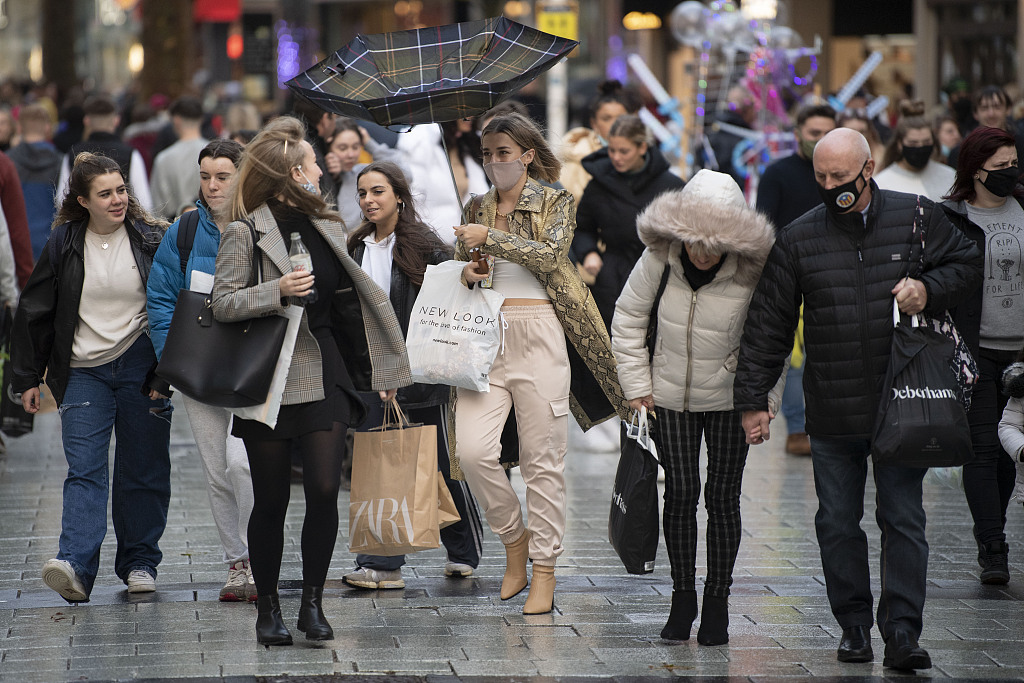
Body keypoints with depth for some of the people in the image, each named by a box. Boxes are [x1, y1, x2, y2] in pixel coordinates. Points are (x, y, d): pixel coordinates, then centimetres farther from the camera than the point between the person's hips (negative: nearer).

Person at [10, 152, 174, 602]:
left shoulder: (152, 239, 0)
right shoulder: (64, 244, 1)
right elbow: (34, 310, 7)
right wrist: (28, 377, 7)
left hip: (141, 365, 0)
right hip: (83, 371, 0)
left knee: (143, 470, 5)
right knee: (84, 469, -11)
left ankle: (140, 562, 17)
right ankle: (76, 566, -21)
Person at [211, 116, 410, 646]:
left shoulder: (327, 226, 12)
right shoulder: (245, 232, -5)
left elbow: (352, 300, 18)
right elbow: (222, 303, -8)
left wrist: (374, 369, 16)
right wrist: (278, 290, -22)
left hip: (326, 374, 4)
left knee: (324, 488, -7)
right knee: (272, 499, 2)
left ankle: (312, 603, 5)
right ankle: (268, 607, 15)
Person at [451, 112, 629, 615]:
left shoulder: (556, 203, 5)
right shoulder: (476, 209, 17)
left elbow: (549, 255, -11)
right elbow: (457, 268, 22)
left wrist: (491, 239, -16)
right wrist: (467, 272, -1)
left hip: (538, 335, -3)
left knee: (542, 459, -2)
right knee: (472, 450, -13)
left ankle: (544, 570, 7)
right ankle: (513, 540, 10)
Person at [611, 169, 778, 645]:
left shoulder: (752, 270, -19)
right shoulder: (658, 258, -14)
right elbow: (628, 317, 0)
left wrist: (765, 398, -7)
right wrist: (636, 384, 0)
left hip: (730, 397, -1)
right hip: (671, 396, 1)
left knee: (722, 497, 1)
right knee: (680, 494, -1)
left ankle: (717, 602, 12)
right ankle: (682, 596, 12)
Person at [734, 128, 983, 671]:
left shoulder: (919, 218, 1)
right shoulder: (799, 239, 3)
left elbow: (968, 263, 12)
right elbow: (768, 324, 5)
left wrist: (929, 288, -9)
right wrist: (752, 397, 3)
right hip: (832, 415, 2)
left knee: (903, 519, -3)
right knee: (838, 523, 7)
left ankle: (902, 632, -1)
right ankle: (853, 624, 19)